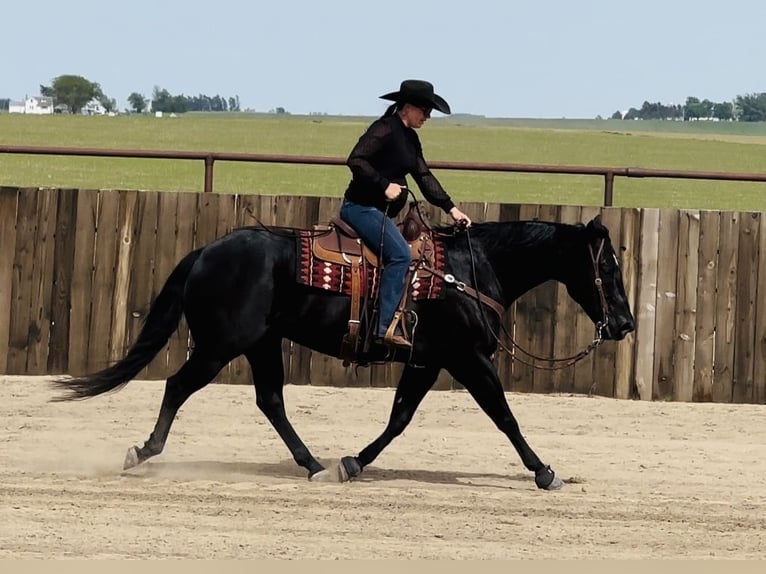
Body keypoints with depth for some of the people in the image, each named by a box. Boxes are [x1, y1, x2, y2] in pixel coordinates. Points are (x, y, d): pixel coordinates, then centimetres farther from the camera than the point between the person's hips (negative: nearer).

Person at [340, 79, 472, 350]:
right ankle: (386, 327, -26)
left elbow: (424, 176, 18)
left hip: (383, 211, 10)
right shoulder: (384, 129, -13)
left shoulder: (410, 138, 15)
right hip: (361, 206, -10)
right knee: (400, 254, -23)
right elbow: (355, 160, -22)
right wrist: (385, 185, -27)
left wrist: (451, 208, 12)